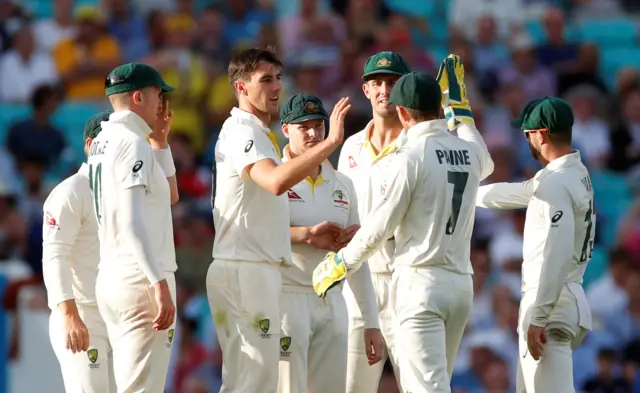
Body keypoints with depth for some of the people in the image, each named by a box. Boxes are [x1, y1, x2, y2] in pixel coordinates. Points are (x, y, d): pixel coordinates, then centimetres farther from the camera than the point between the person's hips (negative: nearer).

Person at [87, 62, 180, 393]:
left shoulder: (103, 143, 18)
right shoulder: (133, 143, -11)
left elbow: (170, 195, 27)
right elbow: (132, 224, -21)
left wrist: (160, 140, 22)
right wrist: (160, 285, -24)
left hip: (109, 280, 10)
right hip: (139, 280, -10)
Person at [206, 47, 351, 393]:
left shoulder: (257, 134, 21)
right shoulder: (241, 132, -12)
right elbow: (276, 181, -33)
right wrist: (331, 142, -37)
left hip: (256, 270, 10)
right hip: (246, 270, -10)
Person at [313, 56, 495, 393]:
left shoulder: (412, 156, -11)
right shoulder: (470, 151, 8)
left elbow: (379, 228, -8)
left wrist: (340, 264, 8)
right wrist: (458, 104, 39)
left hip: (421, 281, -7)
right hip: (461, 281, 7)